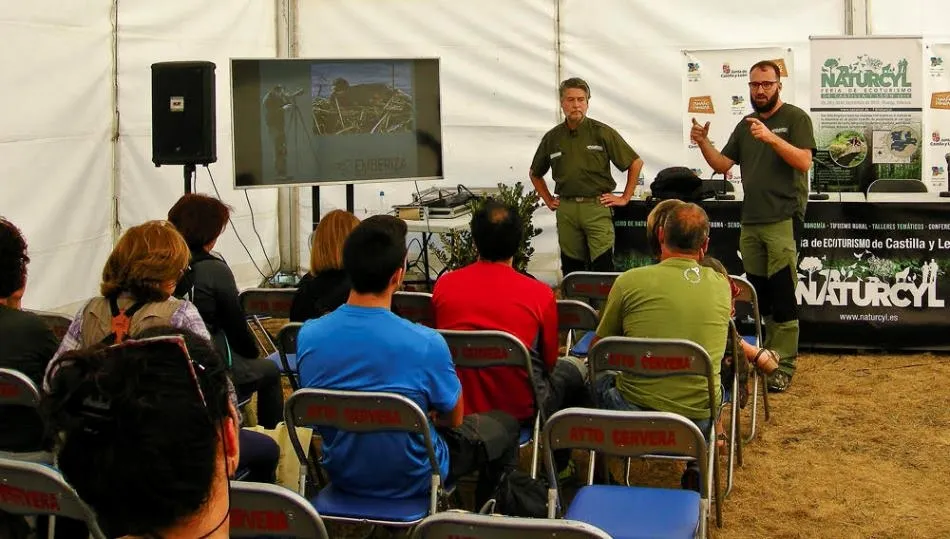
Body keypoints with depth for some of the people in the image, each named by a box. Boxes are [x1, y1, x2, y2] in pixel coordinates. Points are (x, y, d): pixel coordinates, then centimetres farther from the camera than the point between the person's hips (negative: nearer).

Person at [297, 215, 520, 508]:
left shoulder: (308, 335, -17)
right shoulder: (426, 344, -30)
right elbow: (453, 418, -12)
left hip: (341, 475, 5)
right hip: (410, 481, -5)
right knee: (504, 424, 22)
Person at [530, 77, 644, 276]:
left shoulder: (602, 132, 0)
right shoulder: (552, 138, 9)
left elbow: (636, 163, 4)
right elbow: (535, 173, 25)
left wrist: (625, 198, 2)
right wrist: (548, 200, 17)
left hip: (597, 207, -3)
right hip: (566, 211, 3)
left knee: (603, 266, -9)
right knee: (571, 269, 7)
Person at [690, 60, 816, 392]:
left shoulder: (795, 118, -1)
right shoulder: (745, 125, 17)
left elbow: (804, 162, -14)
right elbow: (722, 165, 14)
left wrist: (771, 138, -26)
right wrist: (703, 143, -4)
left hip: (783, 219, -6)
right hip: (750, 222, 6)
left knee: (782, 295, -7)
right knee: (758, 293, 10)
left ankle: (783, 365, -3)